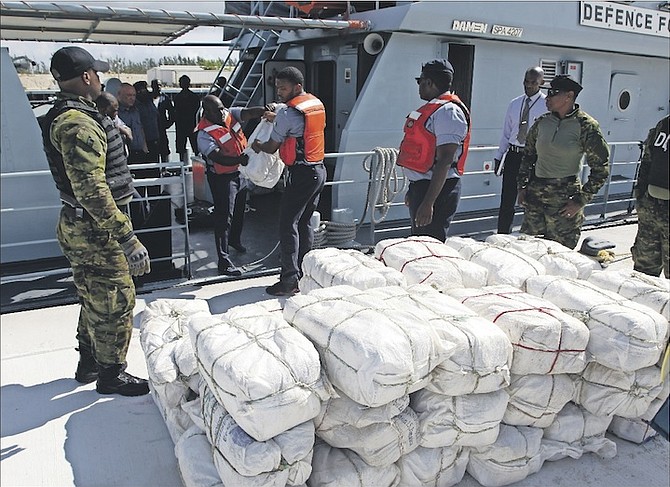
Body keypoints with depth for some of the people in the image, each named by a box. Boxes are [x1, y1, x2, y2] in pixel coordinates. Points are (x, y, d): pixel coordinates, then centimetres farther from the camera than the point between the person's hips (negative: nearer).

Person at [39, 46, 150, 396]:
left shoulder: (62, 117, 13)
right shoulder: (78, 124, -23)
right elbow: (92, 190, -29)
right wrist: (128, 239, -29)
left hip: (78, 227, 11)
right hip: (96, 232, -11)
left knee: (95, 299, 23)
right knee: (116, 302, 3)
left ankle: (89, 362, 38)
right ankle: (111, 374, 19)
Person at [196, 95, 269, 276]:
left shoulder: (231, 114, -6)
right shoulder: (205, 134, -23)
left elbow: (249, 112, -22)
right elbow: (218, 158, -35)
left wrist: (265, 110, -43)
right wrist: (240, 160, -50)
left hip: (240, 171, 8)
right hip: (222, 177, -8)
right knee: (224, 216, -9)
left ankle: (235, 239, 50)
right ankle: (223, 261, -5)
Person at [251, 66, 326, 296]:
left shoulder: (288, 113, -15)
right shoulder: (317, 104, 10)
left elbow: (272, 147, -7)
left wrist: (257, 146, 14)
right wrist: (276, 119, 26)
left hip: (301, 173, -9)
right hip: (319, 170, 9)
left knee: (288, 225, -5)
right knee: (305, 223, 15)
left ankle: (289, 280, -6)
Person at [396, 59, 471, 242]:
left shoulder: (448, 112, -16)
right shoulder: (432, 108, 16)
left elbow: (445, 161, -24)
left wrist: (428, 202, -28)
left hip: (437, 189, -10)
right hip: (420, 186, 10)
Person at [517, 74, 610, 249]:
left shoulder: (586, 126, -8)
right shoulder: (543, 122, 6)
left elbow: (601, 169, -6)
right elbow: (528, 155, 18)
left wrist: (580, 201, -10)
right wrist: (522, 187, 10)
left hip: (564, 199, -5)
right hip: (534, 195, 5)